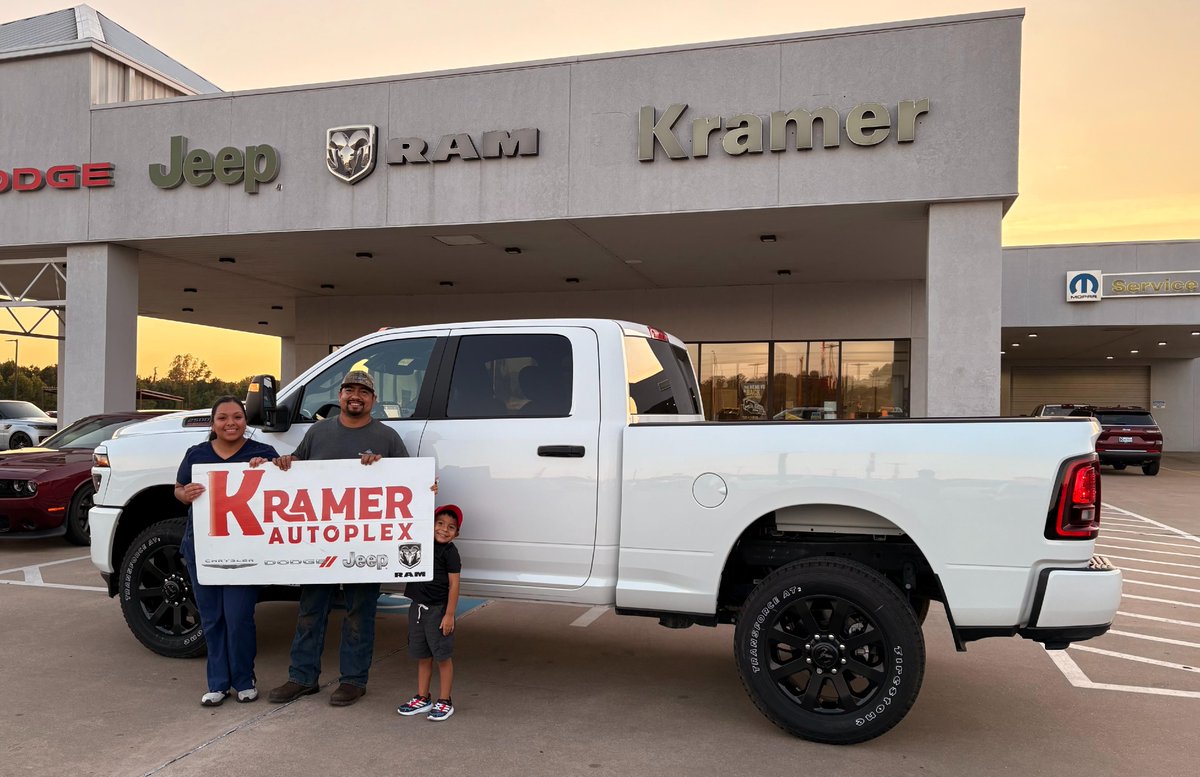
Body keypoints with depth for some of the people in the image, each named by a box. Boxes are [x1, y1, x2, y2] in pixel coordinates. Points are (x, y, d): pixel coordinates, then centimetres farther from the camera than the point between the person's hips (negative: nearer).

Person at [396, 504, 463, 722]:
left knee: (443, 656, 3)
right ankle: (423, 699, 26)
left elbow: (454, 584, -11)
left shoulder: (450, 552, -9)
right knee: (422, 656, 15)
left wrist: (449, 614, -15)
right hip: (418, 607, 6)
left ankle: (445, 702, 12)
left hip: (438, 610, -6)